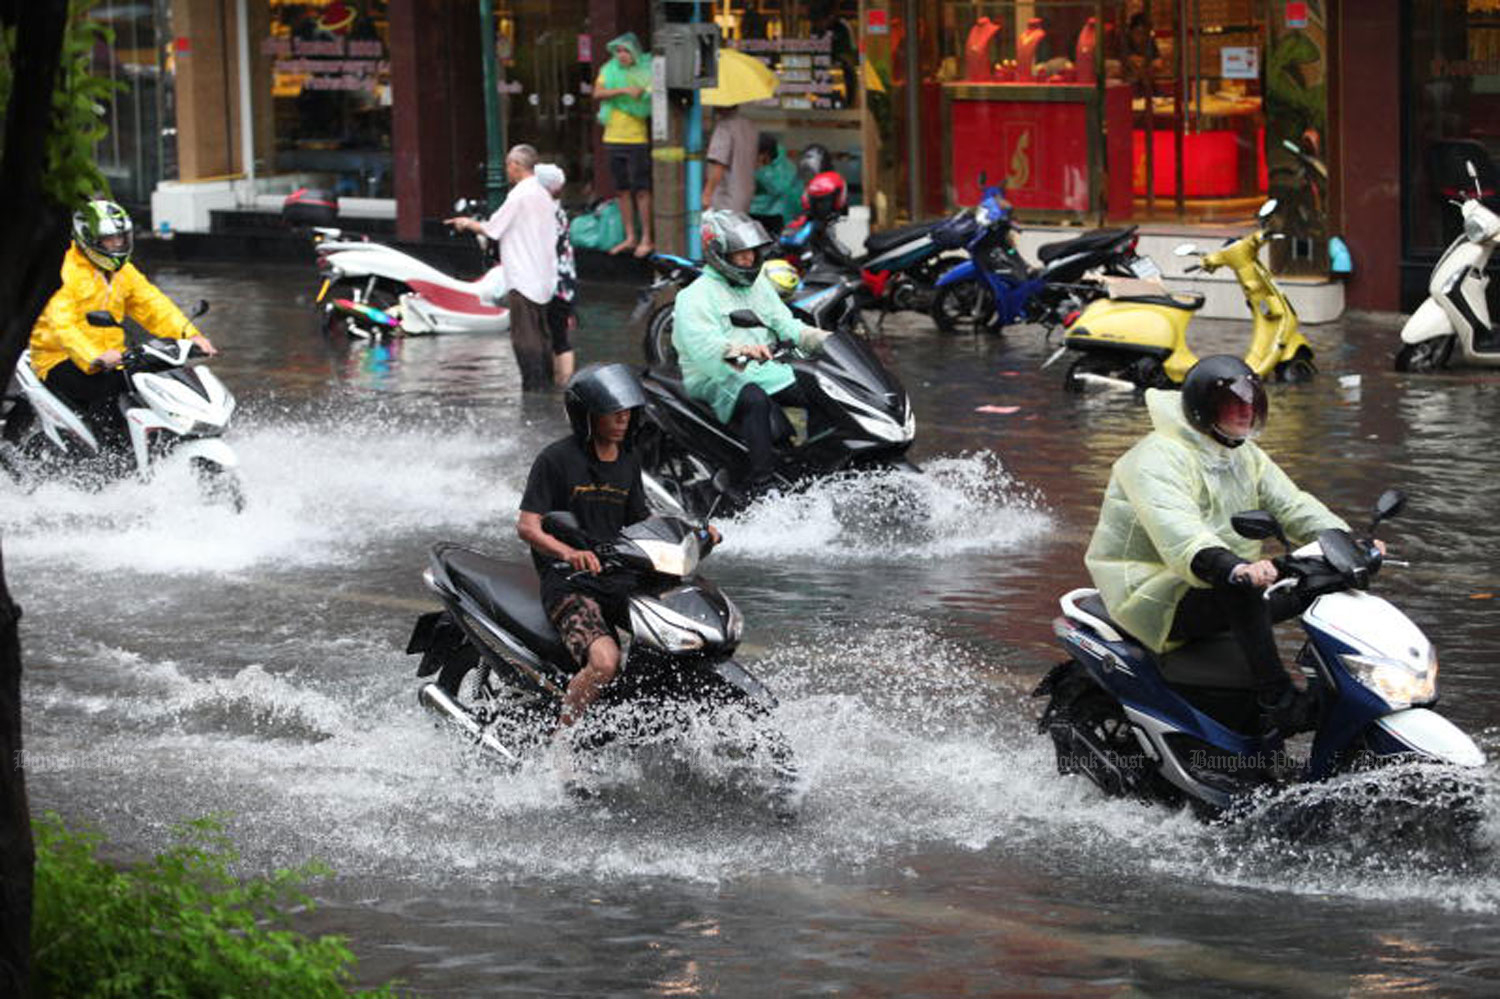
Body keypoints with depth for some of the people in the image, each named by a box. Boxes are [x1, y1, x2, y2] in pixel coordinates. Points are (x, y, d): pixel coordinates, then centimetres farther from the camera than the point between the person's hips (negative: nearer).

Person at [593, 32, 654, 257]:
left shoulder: (644, 72, -1)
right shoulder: (609, 70, 8)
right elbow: (598, 93, -8)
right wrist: (623, 90, -19)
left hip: (637, 139, -4)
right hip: (613, 138, 4)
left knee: (641, 189, -6)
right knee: (622, 190, 9)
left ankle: (646, 238, -1)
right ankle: (630, 237, 17)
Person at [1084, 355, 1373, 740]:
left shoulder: (1246, 458, 14)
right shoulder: (1158, 460, -18)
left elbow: (1292, 506, 8)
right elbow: (1176, 533, -34)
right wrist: (1234, 568, -52)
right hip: (1154, 598, -9)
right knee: (1242, 594, -37)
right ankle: (1276, 703, -39)